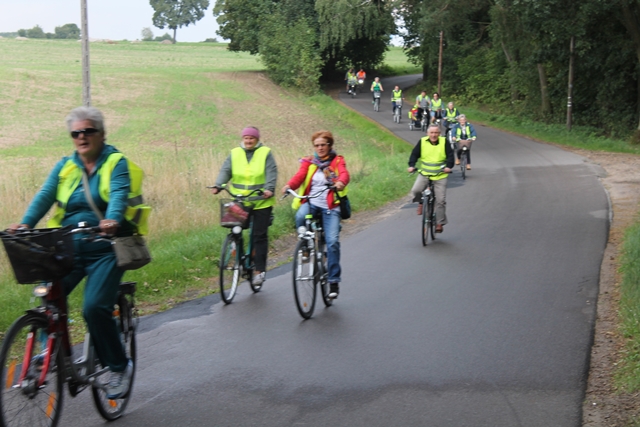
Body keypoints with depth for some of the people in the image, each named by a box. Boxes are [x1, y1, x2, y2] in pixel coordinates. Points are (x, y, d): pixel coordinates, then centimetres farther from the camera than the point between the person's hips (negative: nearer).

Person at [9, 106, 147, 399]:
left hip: (104, 249, -4)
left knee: (94, 307, -18)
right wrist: (25, 224, -19)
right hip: (67, 247, 4)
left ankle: (119, 366, 3)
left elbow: (119, 194, -17)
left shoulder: (116, 163, 1)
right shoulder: (65, 166, 13)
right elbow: (45, 196, 0)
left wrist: (112, 220, -39)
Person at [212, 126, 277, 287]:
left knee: (260, 236, -3)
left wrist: (269, 188, -25)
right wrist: (218, 185, -18)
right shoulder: (235, 154, 10)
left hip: (261, 202, -2)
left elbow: (271, 173, -7)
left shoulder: (265, 153, 4)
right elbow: (225, 171, 1)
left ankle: (259, 270, 2)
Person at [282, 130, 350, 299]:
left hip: (330, 206, -1)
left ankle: (334, 280, -5)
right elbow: (299, 176, -5)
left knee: (332, 242, -14)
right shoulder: (309, 162, 13)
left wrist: (340, 182, -37)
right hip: (311, 203, 1)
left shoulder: (337, 161, 9)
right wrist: (289, 186, -27)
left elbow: (344, 174, -12)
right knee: (300, 216, -34)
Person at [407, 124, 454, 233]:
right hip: (424, 174, 1)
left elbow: (450, 155, -4)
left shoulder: (444, 142, -2)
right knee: (416, 190, -23)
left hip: (440, 176, -1)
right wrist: (411, 165, -13)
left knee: (440, 200, -3)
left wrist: (448, 166, -22)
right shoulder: (422, 142, -1)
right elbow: (414, 154, 3)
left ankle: (440, 223, 9)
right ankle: (421, 202, 11)